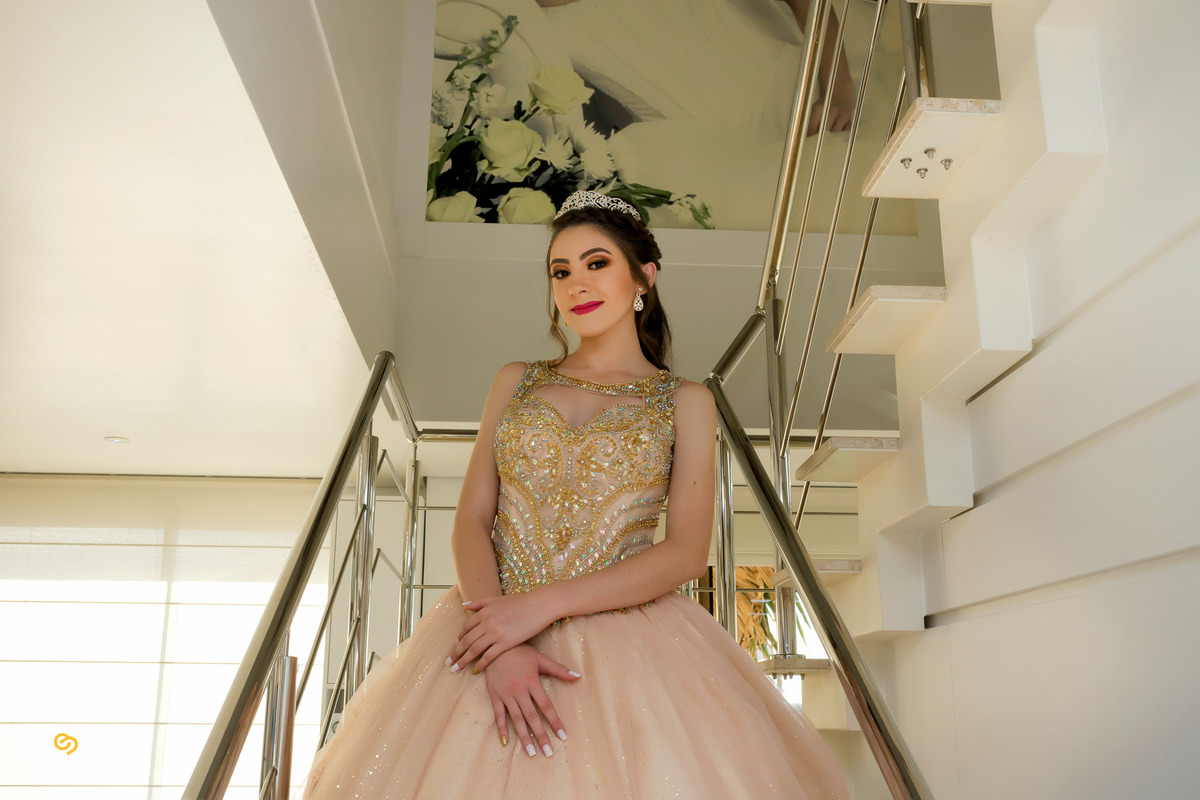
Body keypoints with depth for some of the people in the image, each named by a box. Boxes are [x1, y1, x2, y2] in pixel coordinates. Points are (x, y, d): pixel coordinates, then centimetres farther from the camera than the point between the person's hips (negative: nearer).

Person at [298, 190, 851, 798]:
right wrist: (499, 637, -13)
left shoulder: (686, 402, 7)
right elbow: (471, 520, 4)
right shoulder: (516, 382, 14)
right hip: (491, 637, 2)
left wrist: (545, 603, -16)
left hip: (630, 642, -1)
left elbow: (686, 552, -5)